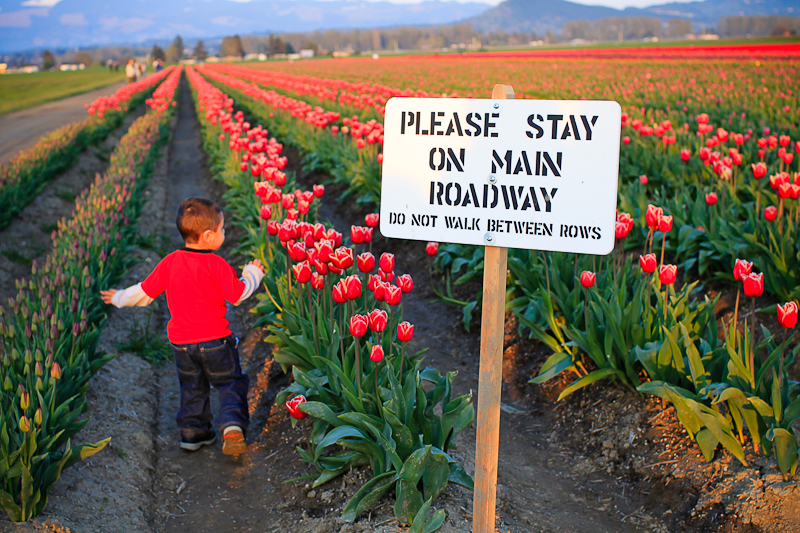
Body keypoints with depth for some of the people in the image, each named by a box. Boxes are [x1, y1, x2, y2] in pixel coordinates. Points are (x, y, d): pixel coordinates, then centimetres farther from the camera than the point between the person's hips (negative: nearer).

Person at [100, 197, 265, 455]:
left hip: (182, 341, 4)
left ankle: (193, 433, 24)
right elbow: (238, 294, -10)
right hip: (215, 339, -4)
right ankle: (232, 424, -13)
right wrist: (253, 273, 8)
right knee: (230, 383, 7)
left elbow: (145, 292, 4)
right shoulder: (216, 264, -16)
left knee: (192, 388, 19)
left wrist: (119, 298, 23)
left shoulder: (170, 263, -3)